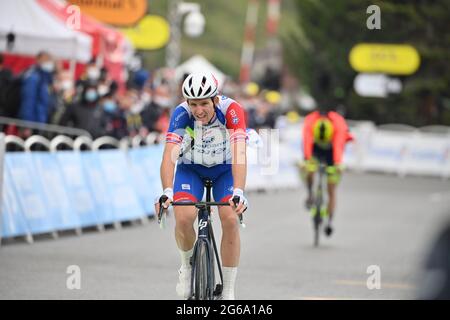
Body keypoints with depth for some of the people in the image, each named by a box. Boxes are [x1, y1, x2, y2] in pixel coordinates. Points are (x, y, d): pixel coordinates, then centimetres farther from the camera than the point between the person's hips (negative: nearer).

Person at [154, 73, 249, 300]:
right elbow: (169, 155, -37)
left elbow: (239, 154, -40)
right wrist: (167, 192, -52)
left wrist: (238, 192, -53)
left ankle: (228, 292, -11)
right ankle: (187, 265, 7)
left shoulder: (231, 110, -30)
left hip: (225, 169, 0)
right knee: (183, 218, -24)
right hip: (191, 168, 0)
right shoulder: (181, 114, -28)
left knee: (230, 219, -21)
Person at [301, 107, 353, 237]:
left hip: (332, 149, -1)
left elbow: (338, 146, -53)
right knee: (309, 170, -29)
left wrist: (338, 164, -69)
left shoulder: (338, 125, -38)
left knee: (331, 189, -5)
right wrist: (306, 161, -67)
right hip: (316, 148, 1)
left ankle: (329, 221, 0)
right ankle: (310, 195, -2)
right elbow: (307, 142, -51)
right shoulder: (309, 123, -36)